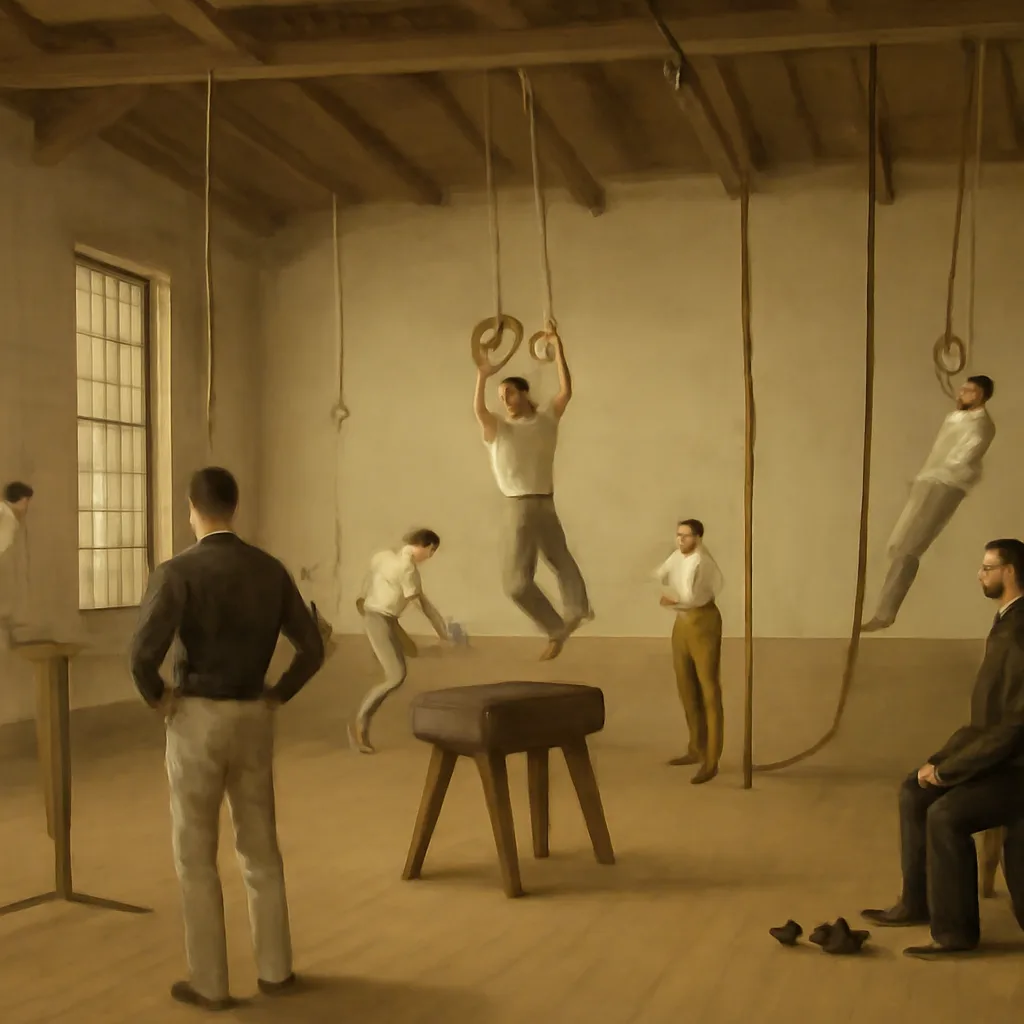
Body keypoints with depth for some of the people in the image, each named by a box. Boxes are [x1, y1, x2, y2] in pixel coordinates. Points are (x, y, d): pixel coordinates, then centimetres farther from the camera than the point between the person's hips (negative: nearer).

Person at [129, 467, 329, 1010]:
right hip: (253, 720, 5)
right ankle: (274, 968, 23)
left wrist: (156, 696, -4)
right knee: (260, 849, 18)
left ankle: (210, 982, 13)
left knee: (196, 856, 7)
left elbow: (144, 653, -25)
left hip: (197, 720, -4)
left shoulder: (177, 572, -13)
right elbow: (313, 648, 2)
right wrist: (277, 696, 13)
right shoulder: (270, 569, 3)